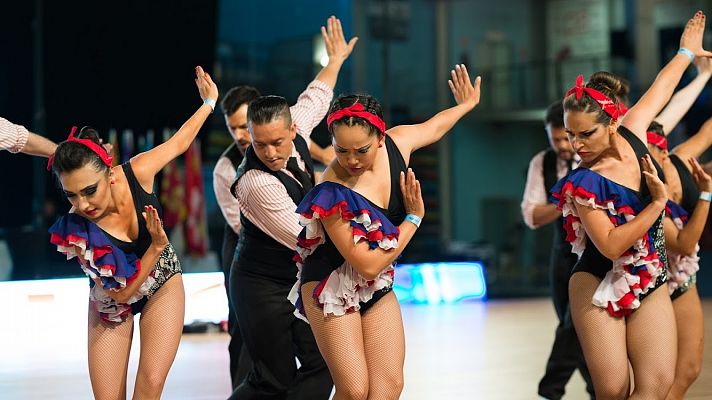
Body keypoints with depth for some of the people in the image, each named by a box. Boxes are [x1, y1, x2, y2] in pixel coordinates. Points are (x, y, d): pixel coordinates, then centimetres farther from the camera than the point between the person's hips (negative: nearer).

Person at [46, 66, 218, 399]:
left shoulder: (137, 173, -28)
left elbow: (178, 142, -5)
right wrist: (157, 245, -34)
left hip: (162, 285, 1)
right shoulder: (74, 231, -31)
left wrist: (209, 103, 9)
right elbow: (121, 292, -26)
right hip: (111, 300, -1)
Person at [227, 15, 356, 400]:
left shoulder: (295, 132, -8)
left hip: (298, 278, 7)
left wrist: (335, 59, 29)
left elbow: (316, 98, 15)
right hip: (262, 285, -7)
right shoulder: (256, 182, -29)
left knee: (321, 366, 1)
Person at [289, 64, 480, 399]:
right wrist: (414, 218, -15)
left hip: (377, 288, 6)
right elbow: (367, 264, -25)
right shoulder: (332, 195, -29)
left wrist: (467, 104, 32)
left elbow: (434, 125, 12)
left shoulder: (397, 143, -13)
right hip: (332, 288, -6)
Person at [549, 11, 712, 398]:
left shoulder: (631, 135, -3)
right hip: (599, 286, -5)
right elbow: (611, 245, -23)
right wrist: (658, 202, -18)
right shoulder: (582, 183, -17)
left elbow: (660, 91, 16)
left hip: (650, 285, 5)